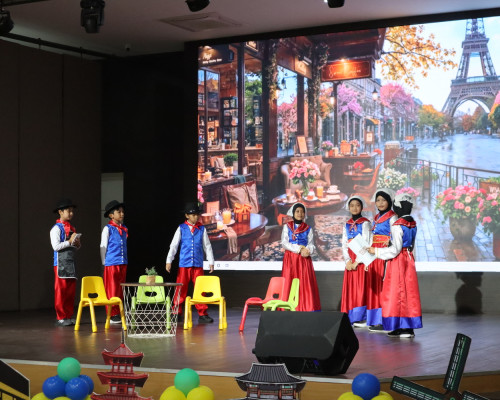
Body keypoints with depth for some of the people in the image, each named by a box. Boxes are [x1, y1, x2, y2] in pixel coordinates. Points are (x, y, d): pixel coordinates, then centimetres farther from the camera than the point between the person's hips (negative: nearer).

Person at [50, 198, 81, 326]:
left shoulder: (72, 228, 17)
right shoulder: (57, 228, -6)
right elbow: (56, 246, -16)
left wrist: (77, 244, 2)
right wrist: (70, 241, -16)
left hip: (71, 262, 8)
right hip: (60, 262, -8)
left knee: (71, 289, 7)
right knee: (60, 290, -4)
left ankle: (69, 316, 14)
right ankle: (61, 318, 1)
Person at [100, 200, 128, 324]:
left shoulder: (124, 229, 12)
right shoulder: (108, 229, -5)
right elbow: (103, 247, -2)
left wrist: (125, 260, 16)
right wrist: (105, 263, -2)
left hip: (123, 264, 6)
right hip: (111, 264, -6)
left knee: (120, 290, 9)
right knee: (111, 290, -2)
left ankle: (119, 313, 16)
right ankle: (112, 315, 3)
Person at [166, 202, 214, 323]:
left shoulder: (202, 229, 6)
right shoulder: (181, 228, 3)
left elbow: (207, 246, 10)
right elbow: (174, 245, 3)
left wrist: (211, 262, 8)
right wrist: (169, 261, -1)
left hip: (198, 264, 1)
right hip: (184, 264, -1)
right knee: (180, 289, 1)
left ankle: (202, 314, 5)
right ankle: (176, 313, 11)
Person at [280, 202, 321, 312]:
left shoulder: (308, 229, 12)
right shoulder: (287, 227, 9)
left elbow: (311, 245, 6)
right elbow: (284, 243, -1)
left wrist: (308, 251, -17)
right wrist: (299, 249, -11)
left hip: (304, 259, 1)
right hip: (290, 258, -1)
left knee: (305, 284, -7)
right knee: (289, 284, -7)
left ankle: (306, 309, -8)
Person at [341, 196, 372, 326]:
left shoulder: (365, 223, -1)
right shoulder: (347, 225, 15)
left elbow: (365, 243, -9)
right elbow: (344, 244, 10)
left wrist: (357, 261, -14)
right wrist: (347, 260, -5)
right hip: (350, 260, 5)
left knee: (360, 287, -9)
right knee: (349, 288, 2)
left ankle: (362, 318, -8)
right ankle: (351, 318, 5)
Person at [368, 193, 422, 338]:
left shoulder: (397, 225, -17)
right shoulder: (413, 224, 8)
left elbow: (395, 249, -20)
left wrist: (377, 251, -13)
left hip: (397, 261, -8)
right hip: (409, 259, 8)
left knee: (396, 292, -1)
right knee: (409, 292, 8)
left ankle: (399, 327, 0)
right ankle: (409, 327, 11)